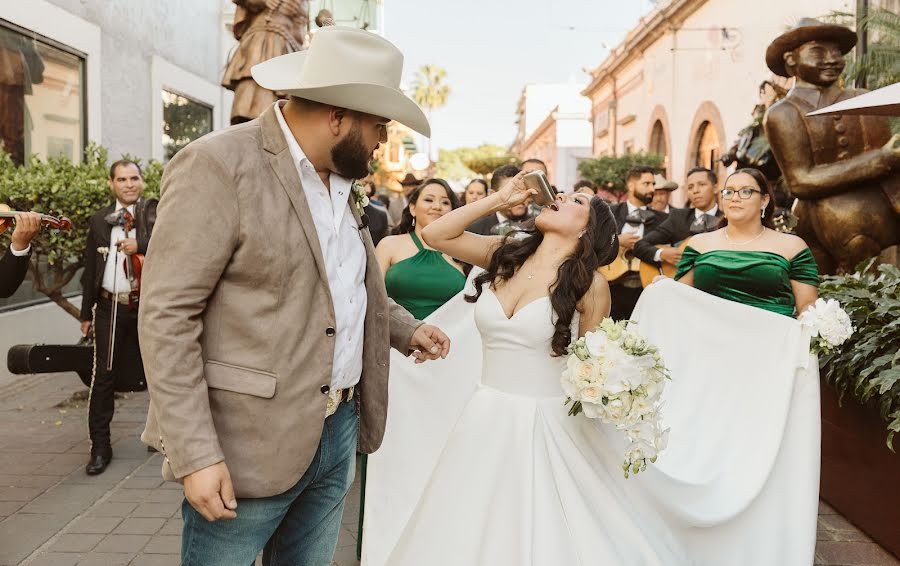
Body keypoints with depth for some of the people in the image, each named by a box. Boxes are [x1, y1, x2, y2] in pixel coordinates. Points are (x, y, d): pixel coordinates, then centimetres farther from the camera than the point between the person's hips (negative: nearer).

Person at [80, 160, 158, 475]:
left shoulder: (155, 211, 0)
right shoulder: (100, 220, 9)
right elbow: (91, 268, 12)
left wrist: (140, 244, -27)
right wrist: (86, 312, 11)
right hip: (110, 308, 2)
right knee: (104, 376, 3)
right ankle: (100, 446, 13)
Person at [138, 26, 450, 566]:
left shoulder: (341, 178, 10)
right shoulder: (219, 166, -15)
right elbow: (167, 317, -17)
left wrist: (408, 329, 13)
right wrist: (196, 456, -20)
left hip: (339, 430, 7)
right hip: (251, 444, -7)